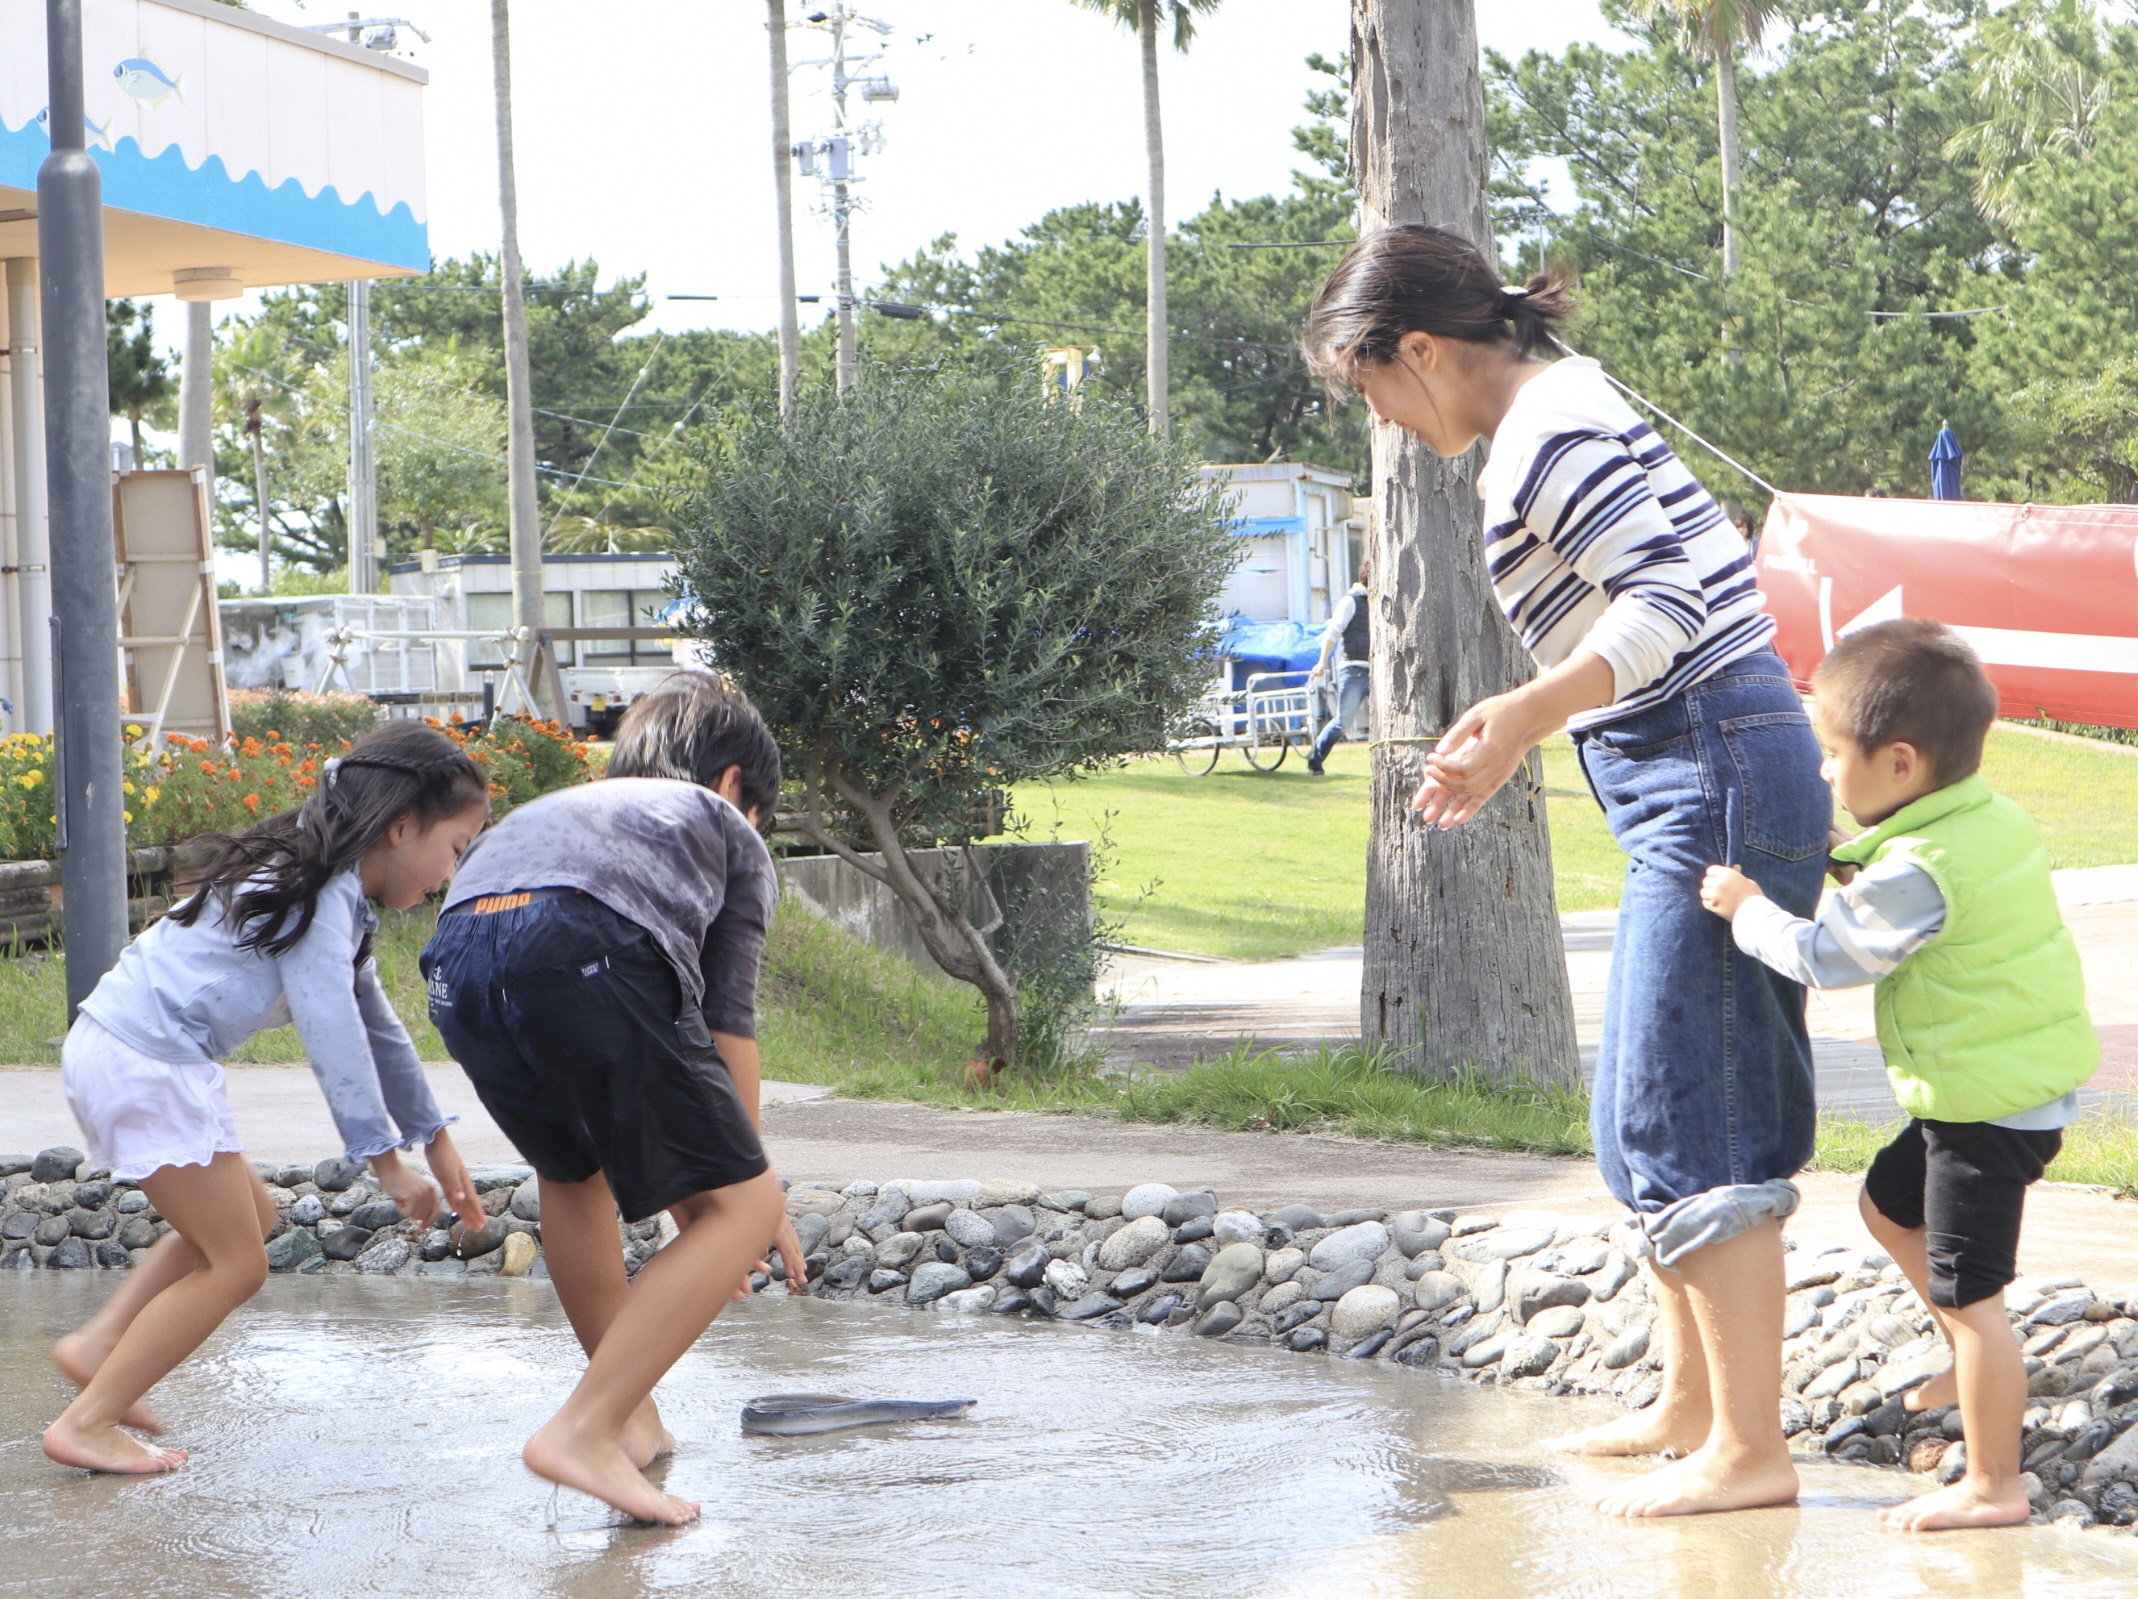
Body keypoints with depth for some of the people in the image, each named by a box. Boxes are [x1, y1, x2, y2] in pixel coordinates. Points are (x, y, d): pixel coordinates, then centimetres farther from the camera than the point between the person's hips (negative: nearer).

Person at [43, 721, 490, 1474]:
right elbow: (333, 1037, -20)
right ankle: (87, 1424, 0)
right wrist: (386, 1159, -18)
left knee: (246, 1214, 22)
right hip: (143, 1064, -10)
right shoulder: (321, 897, -14)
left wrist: (435, 1139, 29)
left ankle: (99, 1345, 17)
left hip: (116, 1050, 10)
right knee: (236, 1261, -2)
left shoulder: (340, 898, 18)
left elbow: (374, 1024, 26)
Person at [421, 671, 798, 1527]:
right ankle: (584, 1431, -8)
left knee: (572, 1170, 33)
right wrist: (742, 1166, 30)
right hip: (590, 950, -6)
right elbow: (728, 1022, 22)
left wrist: (679, 1174, 53)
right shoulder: (726, 830, 31)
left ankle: (632, 1417, 38)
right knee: (742, 1207, 2)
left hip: (458, 956, 6)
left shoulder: (560, 807, 45)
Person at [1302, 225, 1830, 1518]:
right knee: (1654, 1119, 16)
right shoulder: (1573, 405, 17)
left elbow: (1667, 599, -24)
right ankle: (1691, 1407, 23)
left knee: (1689, 1129, -9)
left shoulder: (1545, 441, -14)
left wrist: (1530, 712, -35)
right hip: (1707, 779, 11)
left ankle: (1751, 1451, -7)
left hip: (1711, 779, -11)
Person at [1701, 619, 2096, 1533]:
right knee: (1889, 1205, 28)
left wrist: (1747, 908, -6)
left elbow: (1825, 957, -20)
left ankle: (1992, 1486, 2)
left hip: (1988, 1109, -11)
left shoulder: (1920, 871, -26)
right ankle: (1979, 1370, 39)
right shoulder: (1994, 821, 4)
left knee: (1966, 1292, -5)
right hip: (2016, 1085, 11)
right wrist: (1843, 862, 9)